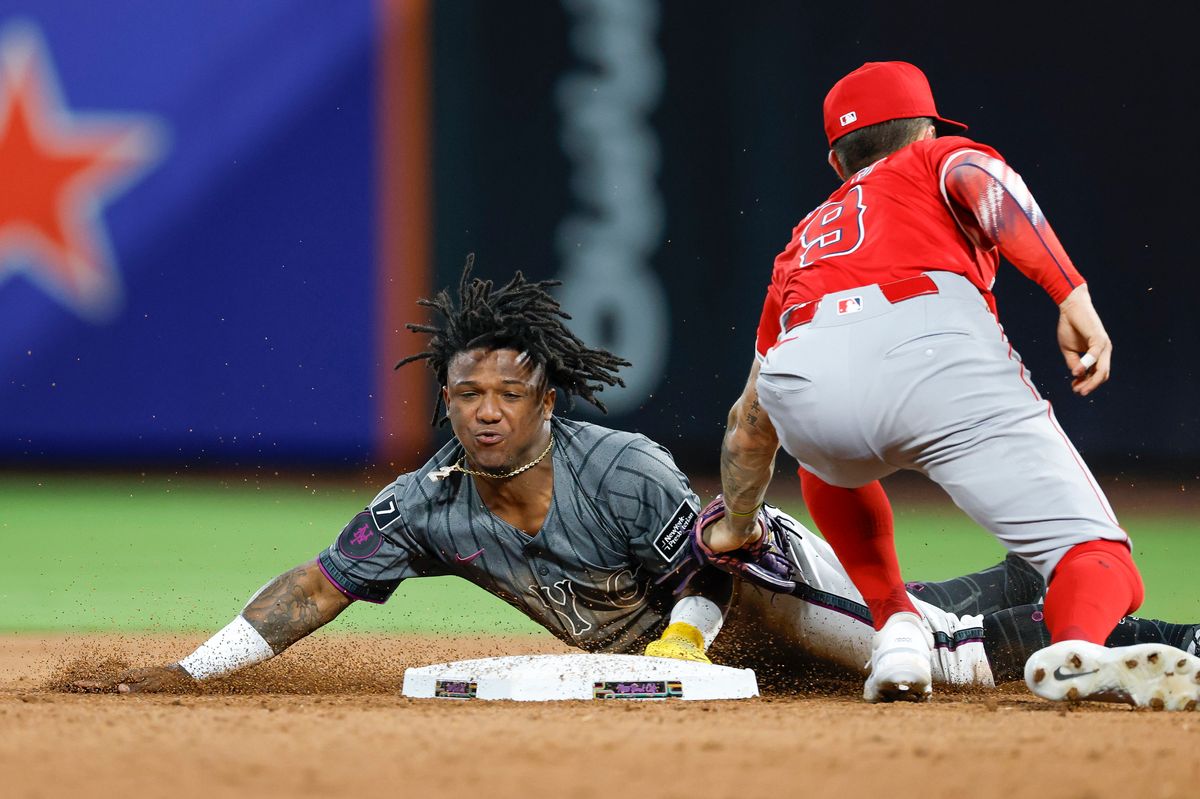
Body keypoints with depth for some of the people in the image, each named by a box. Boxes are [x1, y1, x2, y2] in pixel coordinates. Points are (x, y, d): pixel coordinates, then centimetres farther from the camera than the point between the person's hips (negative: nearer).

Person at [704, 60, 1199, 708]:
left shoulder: (805, 241, 43)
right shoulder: (938, 159, 34)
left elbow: (751, 416, 52)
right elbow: (981, 180, 6)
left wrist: (736, 525, 69)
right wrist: (1073, 297, -4)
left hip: (804, 385, 4)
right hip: (938, 352, -4)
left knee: (831, 458, 41)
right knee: (1098, 562, -2)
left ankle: (897, 630, 21)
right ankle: (1076, 648, -37)